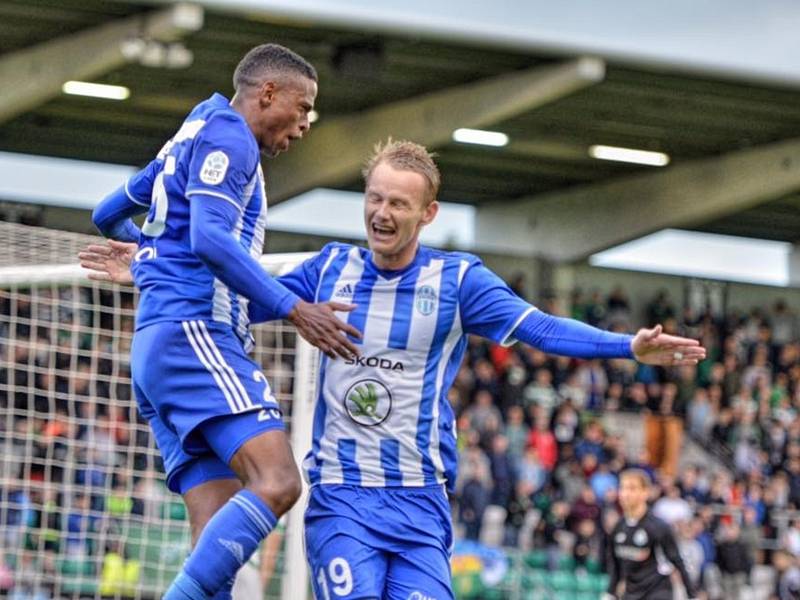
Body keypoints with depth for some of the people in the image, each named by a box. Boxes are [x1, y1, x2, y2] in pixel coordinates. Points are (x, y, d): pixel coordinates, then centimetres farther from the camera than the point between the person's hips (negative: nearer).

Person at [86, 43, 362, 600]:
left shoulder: (188, 144, 27)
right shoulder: (226, 135, -2)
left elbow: (109, 215, 38)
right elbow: (210, 237, -18)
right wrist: (295, 309, -19)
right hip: (194, 332, -10)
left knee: (220, 534, -3)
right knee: (276, 481, -25)